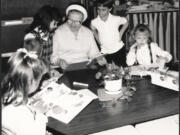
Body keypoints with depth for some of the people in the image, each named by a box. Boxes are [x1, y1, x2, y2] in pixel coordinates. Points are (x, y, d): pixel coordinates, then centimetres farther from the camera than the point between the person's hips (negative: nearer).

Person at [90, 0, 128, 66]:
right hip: (104, 52, 1)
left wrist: (120, 34, -4)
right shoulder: (94, 22, -12)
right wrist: (98, 39, 2)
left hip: (118, 50, -1)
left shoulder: (116, 19, -16)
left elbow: (125, 23, 5)